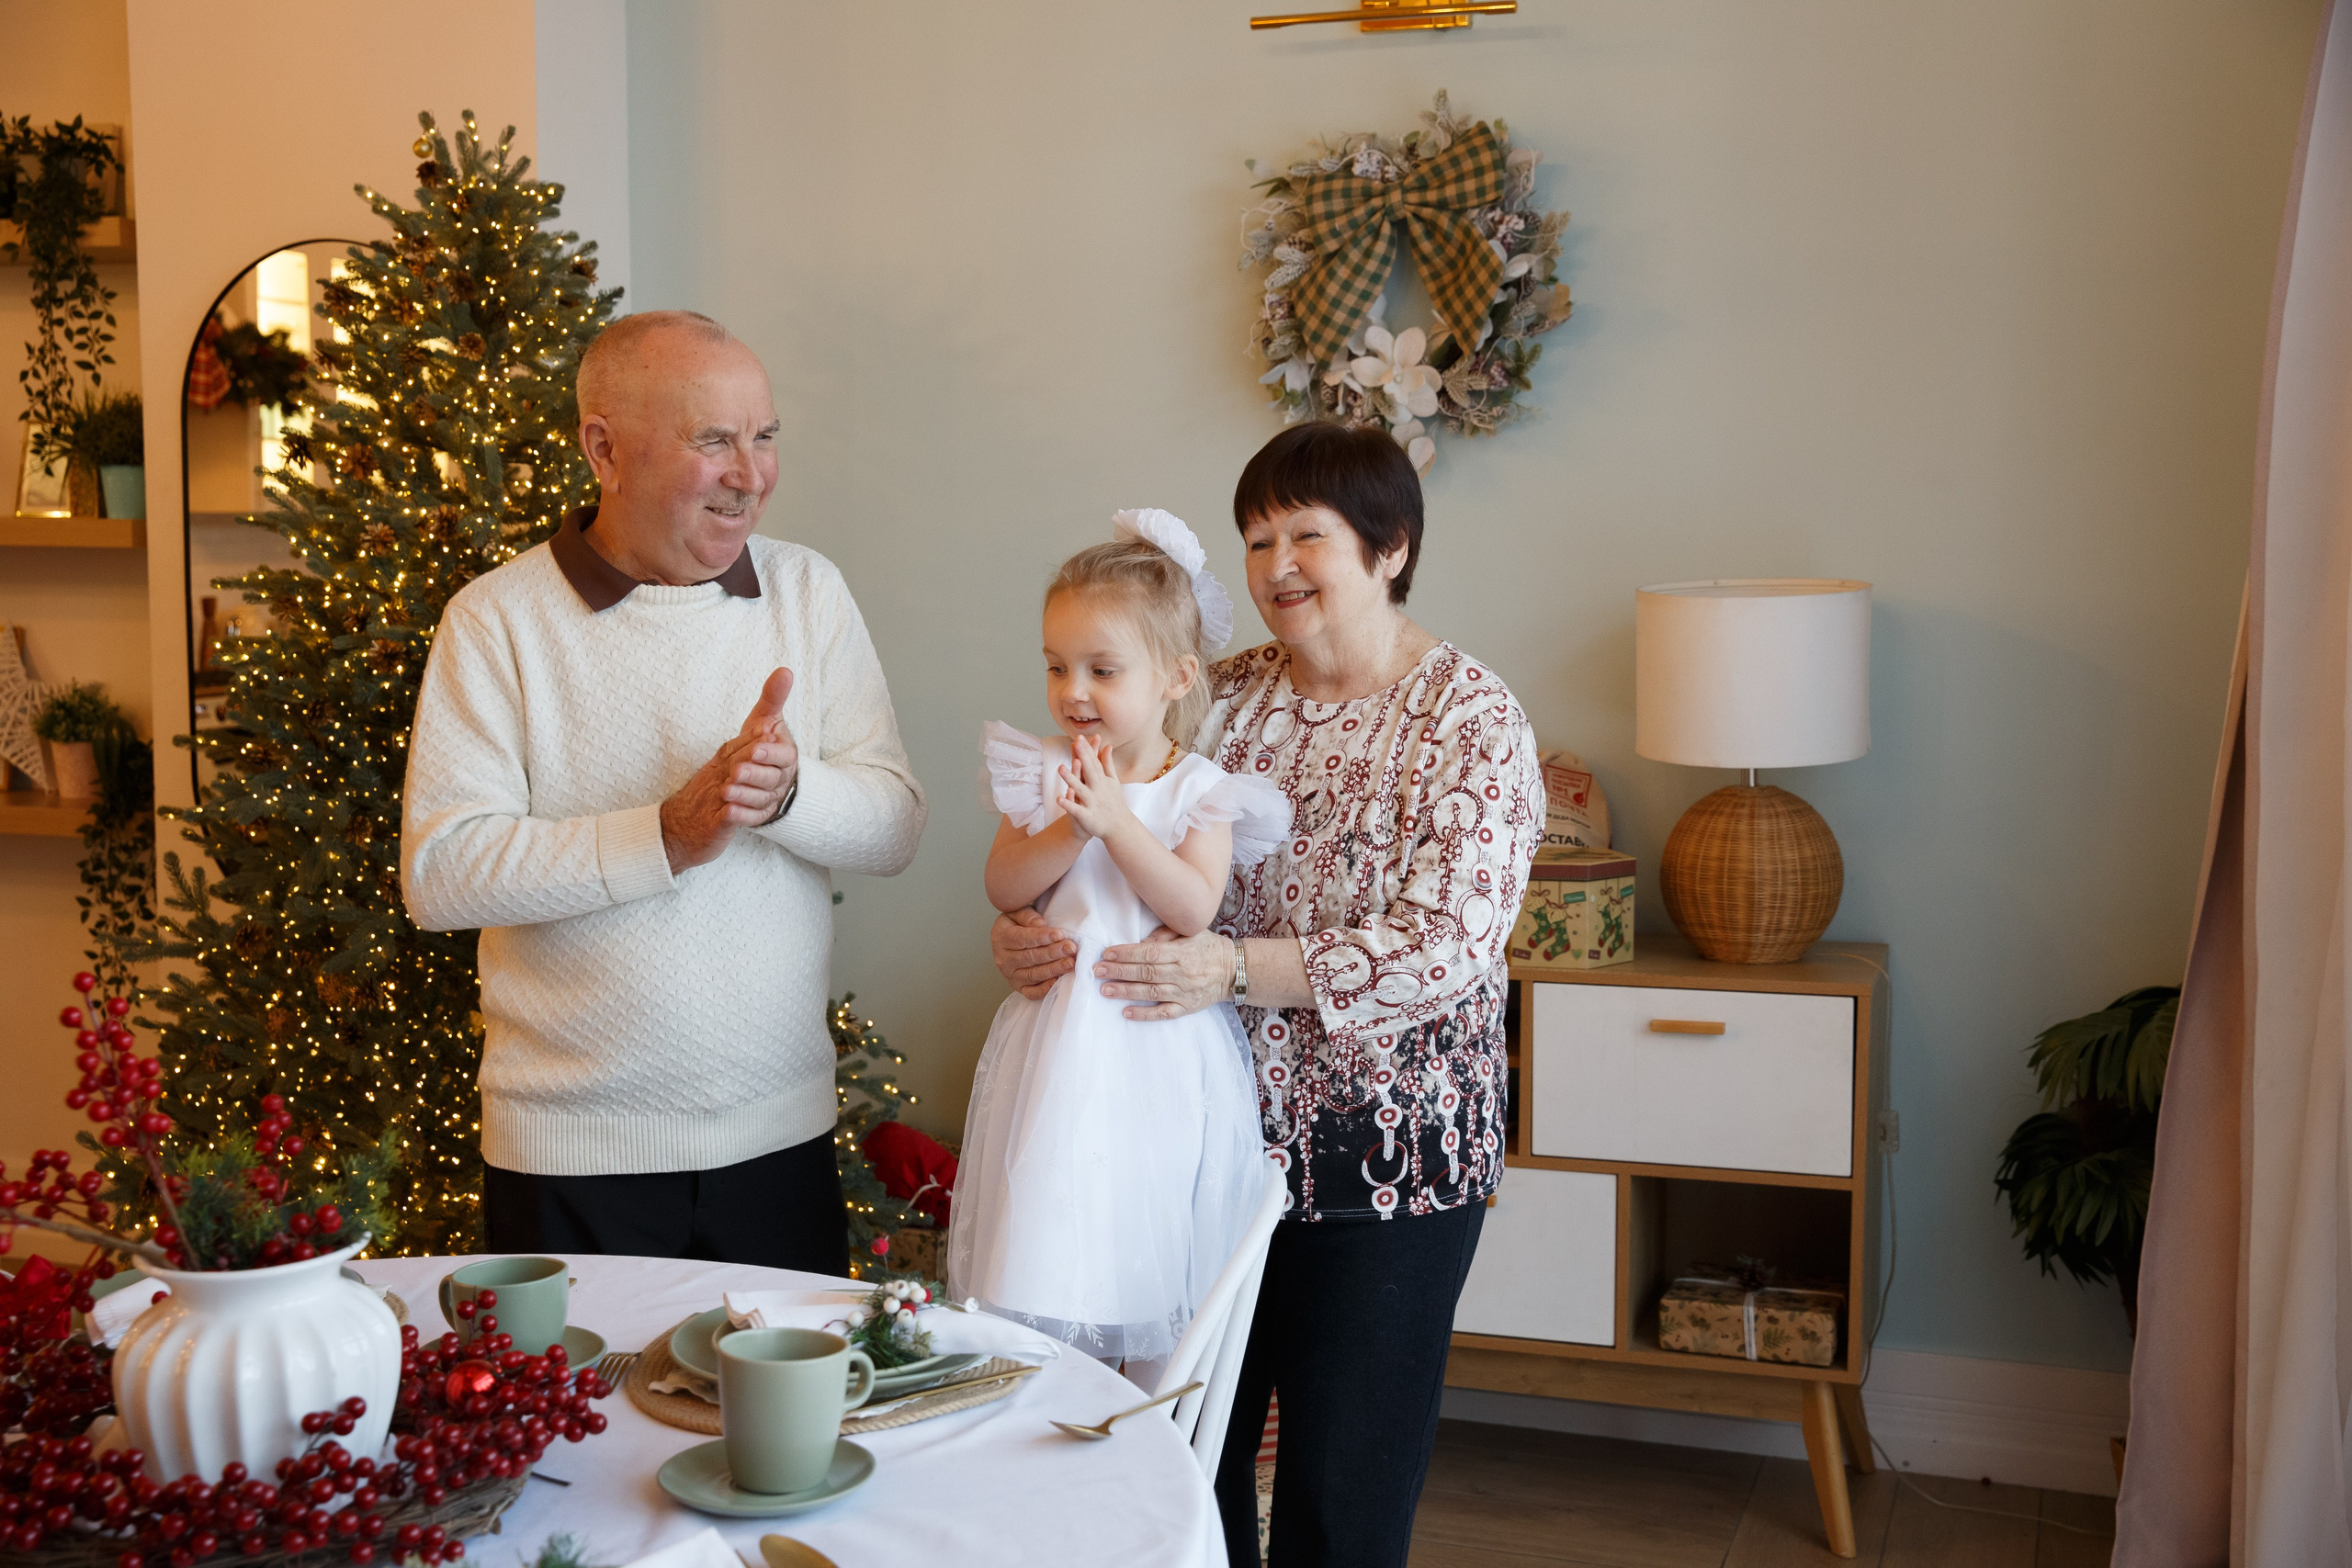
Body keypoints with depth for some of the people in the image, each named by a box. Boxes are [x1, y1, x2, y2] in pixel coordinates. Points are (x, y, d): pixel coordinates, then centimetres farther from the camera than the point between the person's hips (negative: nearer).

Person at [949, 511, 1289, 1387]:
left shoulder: (1200, 790, -4)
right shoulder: (1043, 774, 3)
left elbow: (1194, 907, -16)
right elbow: (1004, 888, -5)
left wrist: (1116, 820, -21)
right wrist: (1070, 829, -20)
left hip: (1159, 1049, -2)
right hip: (1059, 1046, 2)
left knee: (1154, 1257, 7)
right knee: (1042, 1260, 4)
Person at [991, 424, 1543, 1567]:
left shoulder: (1473, 721, -8)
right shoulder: (1222, 699, 5)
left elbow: (1448, 949, -19)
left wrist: (1238, 970, -29)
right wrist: (1029, 931, -17)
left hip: (1383, 1151, -4)